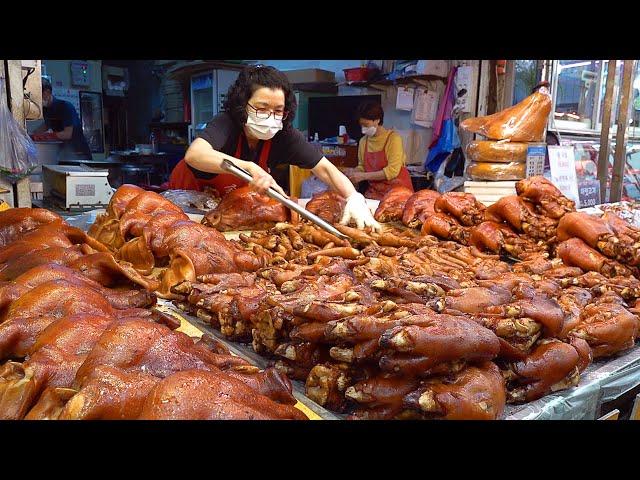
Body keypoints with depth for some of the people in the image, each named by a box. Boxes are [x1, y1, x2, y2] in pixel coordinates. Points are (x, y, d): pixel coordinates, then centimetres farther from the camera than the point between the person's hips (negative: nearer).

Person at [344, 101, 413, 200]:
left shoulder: (393, 138, -9)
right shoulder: (363, 141, 7)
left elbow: (392, 171, -17)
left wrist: (363, 176, -18)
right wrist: (354, 172, -6)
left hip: (397, 190, -4)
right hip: (374, 191, 4)